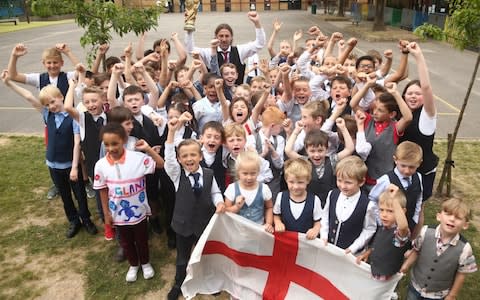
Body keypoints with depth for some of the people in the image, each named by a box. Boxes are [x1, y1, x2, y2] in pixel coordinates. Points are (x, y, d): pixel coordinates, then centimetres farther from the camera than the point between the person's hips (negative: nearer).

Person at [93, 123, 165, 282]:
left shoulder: (137, 157, -20)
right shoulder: (101, 165, -14)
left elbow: (161, 165, -21)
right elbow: (103, 191, -4)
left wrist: (148, 148, -27)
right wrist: (106, 213, 0)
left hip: (139, 210, -2)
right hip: (119, 213, 2)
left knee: (141, 239, 20)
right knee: (126, 242, 22)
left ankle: (145, 263, 47)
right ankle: (133, 265, 48)